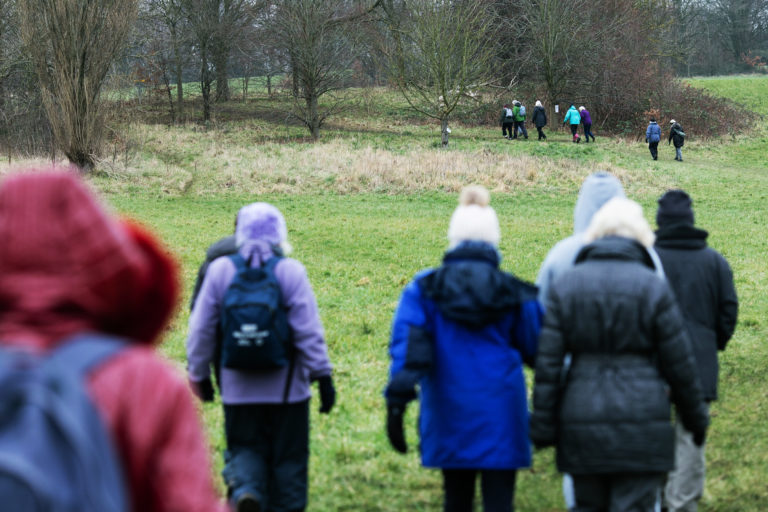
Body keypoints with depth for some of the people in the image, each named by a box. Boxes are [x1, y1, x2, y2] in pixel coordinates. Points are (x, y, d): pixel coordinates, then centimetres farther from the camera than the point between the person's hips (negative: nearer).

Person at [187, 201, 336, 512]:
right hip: (286, 388, -1)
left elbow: (201, 329, 3)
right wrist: (323, 376, -4)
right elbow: (309, 331, -10)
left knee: (244, 448, 10)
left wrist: (198, 373, 15)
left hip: (238, 389, 1)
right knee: (287, 457, 11)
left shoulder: (220, 270, -2)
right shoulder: (290, 271, -9)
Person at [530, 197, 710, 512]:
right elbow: (679, 364, 0)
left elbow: (548, 362, 0)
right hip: (641, 422, -3)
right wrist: (696, 419, 13)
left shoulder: (564, 286, 3)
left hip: (581, 422, 3)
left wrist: (543, 427, 4)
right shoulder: (653, 288, -3)